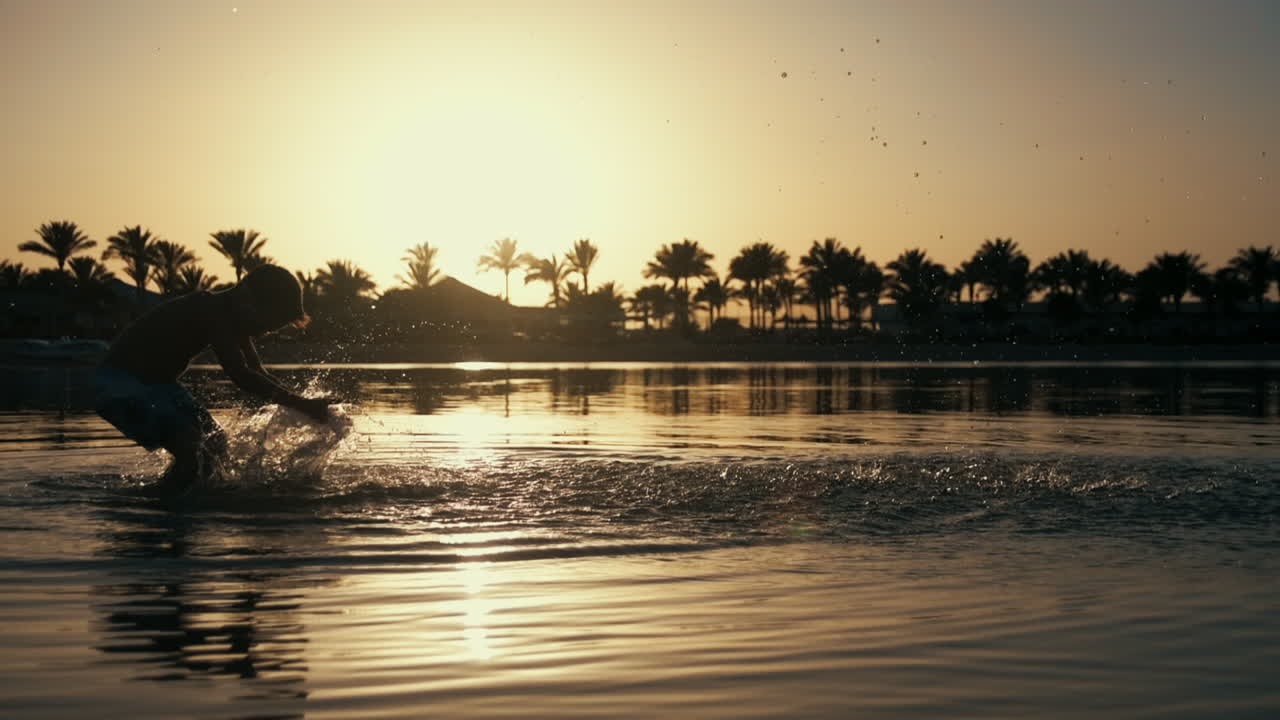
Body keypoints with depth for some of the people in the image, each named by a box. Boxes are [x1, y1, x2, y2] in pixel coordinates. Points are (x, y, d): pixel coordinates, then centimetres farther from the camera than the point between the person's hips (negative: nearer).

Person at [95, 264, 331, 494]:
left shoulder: (231, 317, 4)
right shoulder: (212, 313, -26)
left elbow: (258, 376, 9)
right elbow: (241, 376, -34)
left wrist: (303, 405, -5)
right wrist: (301, 404, -34)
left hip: (155, 382, 10)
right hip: (119, 386, -10)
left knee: (215, 442, 5)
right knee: (192, 449, -26)